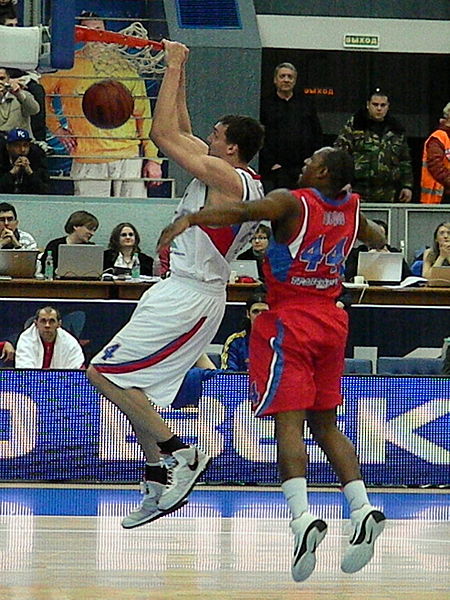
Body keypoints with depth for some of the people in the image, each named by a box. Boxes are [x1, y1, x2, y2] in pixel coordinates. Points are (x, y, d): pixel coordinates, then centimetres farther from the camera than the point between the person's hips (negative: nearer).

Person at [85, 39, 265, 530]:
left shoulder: (225, 177, -17)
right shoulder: (241, 178, 11)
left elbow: (165, 134, -18)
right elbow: (181, 135, 22)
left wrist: (174, 69, -10)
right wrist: (177, 72, 18)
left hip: (187, 298, -10)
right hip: (188, 293, 10)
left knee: (104, 372, -10)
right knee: (131, 382, 13)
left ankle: (178, 453, -9)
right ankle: (160, 485, 14)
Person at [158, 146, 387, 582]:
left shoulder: (291, 203, -11)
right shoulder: (352, 207, 9)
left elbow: (242, 212, -30)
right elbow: (374, 237, 32)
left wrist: (189, 220, -29)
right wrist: (378, 239, 56)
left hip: (289, 321, -6)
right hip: (331, 321, 6)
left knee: (288, 423, -11)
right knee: (325, 425, 13)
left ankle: (302, 516, -27)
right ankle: (362, 510, 1)